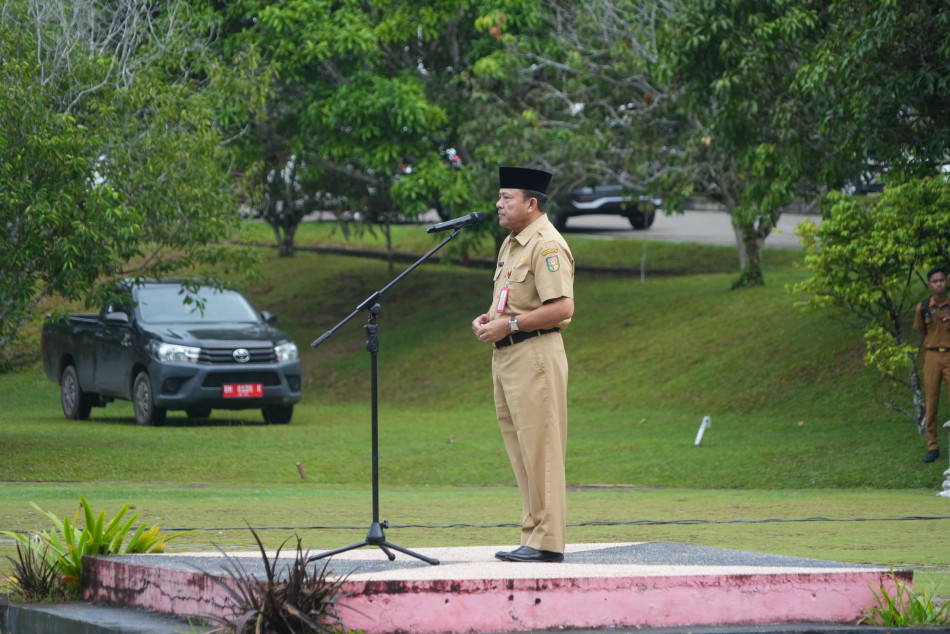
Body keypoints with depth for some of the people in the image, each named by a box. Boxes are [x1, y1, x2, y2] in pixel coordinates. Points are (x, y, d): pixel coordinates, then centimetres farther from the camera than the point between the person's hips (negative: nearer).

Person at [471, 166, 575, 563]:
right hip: (505, 354, 10)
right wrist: (488, 319, 9)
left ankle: (547, 542, -7)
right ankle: (532, 536, 15)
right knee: (520, 451, 11)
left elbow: (562, 308, -22)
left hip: (536, 355, -10)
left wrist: (509, 324, -19)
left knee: (540, 449, -9)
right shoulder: (511, 244, 19)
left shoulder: (547, 246, -13)